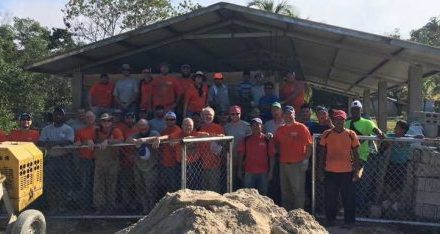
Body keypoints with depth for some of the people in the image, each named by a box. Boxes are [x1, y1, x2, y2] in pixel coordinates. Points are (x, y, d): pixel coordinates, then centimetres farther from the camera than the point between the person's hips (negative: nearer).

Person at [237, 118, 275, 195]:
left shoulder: (267, 140, 2)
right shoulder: (245, 140, 5)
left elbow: (271, 156, 2)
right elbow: (240, 156, 6)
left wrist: (271, 171, -3)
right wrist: (240, 170, 3)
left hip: (263, 172, 0)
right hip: (249, 172, 1)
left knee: (263, 193, 7)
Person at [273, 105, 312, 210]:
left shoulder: (301, 127, -2)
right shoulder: (280, 130, 12)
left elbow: (309, 145, -5)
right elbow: (276, 145, 22)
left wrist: (305, 160, -11)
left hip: (297, 164, -5)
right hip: (283, 164, 5)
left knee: (298, 191, 0)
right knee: (285, 191, 13)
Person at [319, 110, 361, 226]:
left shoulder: (351, 134, 1)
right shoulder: (326, 134, 3)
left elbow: (355, 153, 4)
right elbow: (322, 153, 8)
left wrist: (357, 171, -1)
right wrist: (321, 169, 5)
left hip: (347, 172, -1)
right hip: (330, 172, 1)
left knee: (348, 199, 7)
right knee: (330, 199, 9)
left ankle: (349, 221, 20)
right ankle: (330, 220, 23)